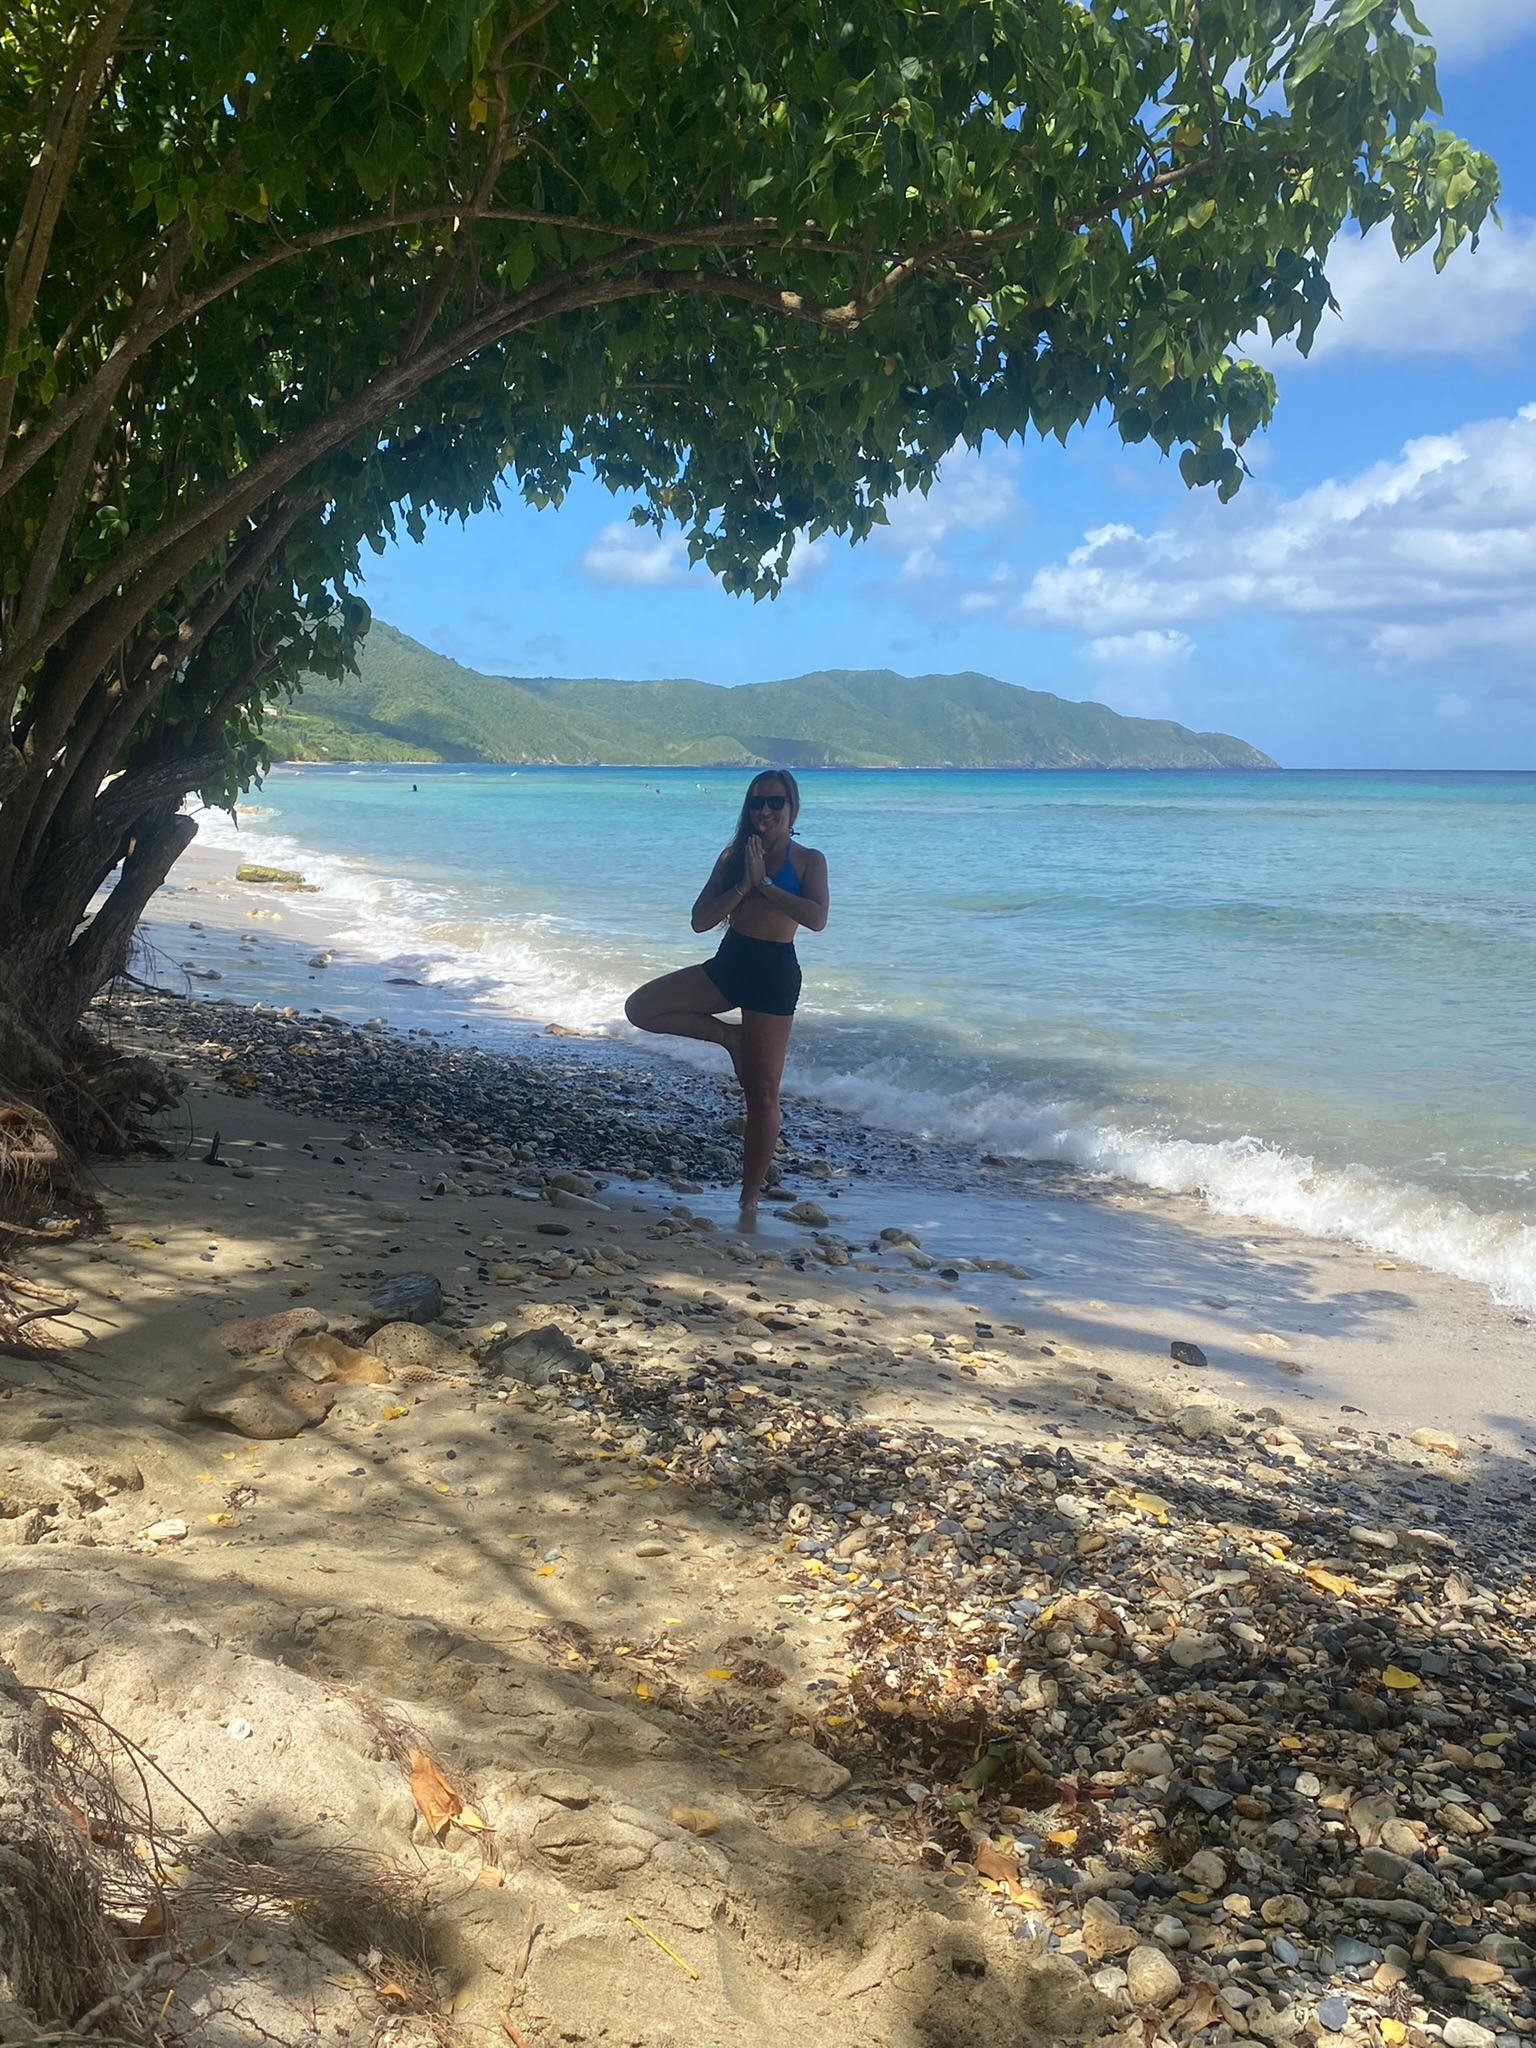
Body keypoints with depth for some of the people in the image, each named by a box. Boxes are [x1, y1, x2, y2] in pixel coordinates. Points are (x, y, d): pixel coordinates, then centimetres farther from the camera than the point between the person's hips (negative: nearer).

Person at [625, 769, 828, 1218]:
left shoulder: (808, 860, -1)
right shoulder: (734, 857, 9)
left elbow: (817, 919, -19)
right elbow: (700, 920, 0)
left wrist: (765, 885, -15)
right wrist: (744, 884, -12)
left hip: (773, 974, -5)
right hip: (728, 963, 5)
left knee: (762, 1093, -2)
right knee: (641, 1007, -8)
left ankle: (750, 1198, 8)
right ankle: (728, 1035, 7)